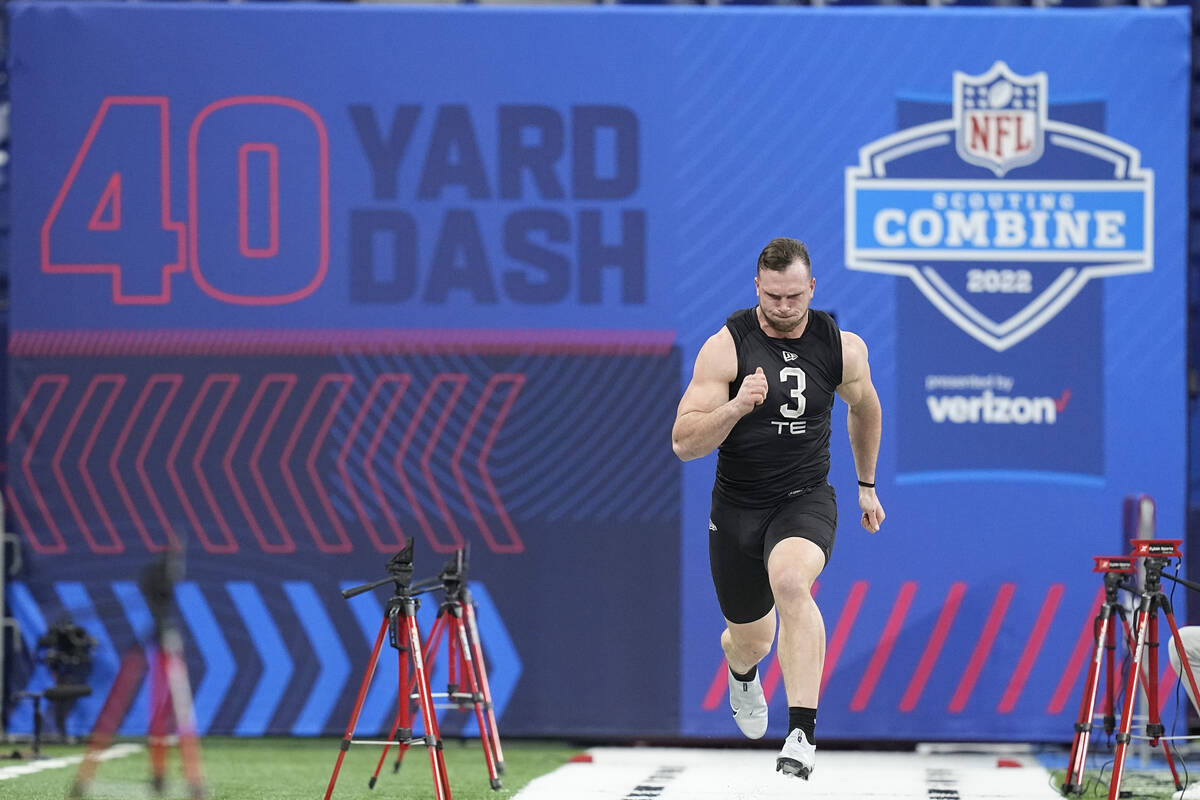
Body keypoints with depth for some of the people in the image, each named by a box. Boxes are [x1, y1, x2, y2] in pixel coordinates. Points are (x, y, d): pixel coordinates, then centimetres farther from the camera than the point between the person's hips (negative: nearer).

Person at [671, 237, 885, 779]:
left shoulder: (842, 348, -6)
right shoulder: (725, 347, -14)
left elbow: (864, 408, 18)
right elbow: (684, 443, -18)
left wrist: (866, 485, 25)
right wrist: (736, 406, -34)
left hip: (806, 500, -1)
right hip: (738, 506, 1)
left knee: (790, 581, -34)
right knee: (750, 639, 14)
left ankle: (803, 733, -36)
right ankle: (742, 673, 56)